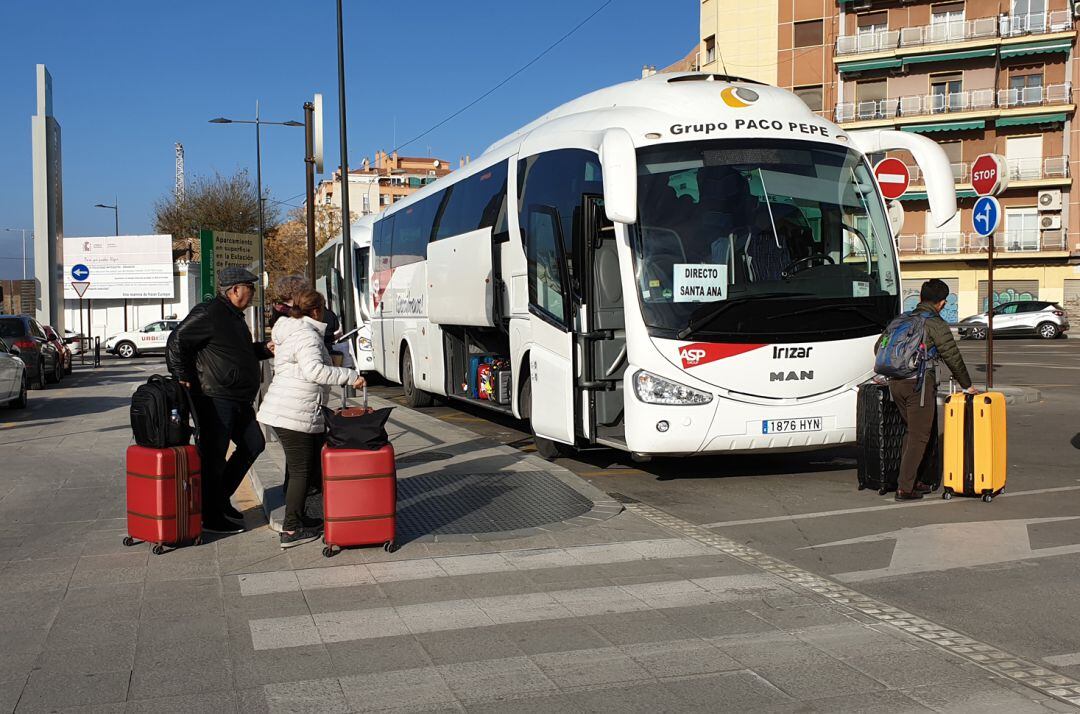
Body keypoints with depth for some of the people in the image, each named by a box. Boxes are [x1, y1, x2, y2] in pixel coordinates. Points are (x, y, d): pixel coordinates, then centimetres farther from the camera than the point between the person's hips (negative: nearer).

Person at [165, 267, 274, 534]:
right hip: (215, 399, -11)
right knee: (214, 456, -3)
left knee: (253, 444, 16)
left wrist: (265, 349, 12)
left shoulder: (234, 317, 18)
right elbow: (176, 342, -18)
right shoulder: (208, 313, -14)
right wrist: (183, 378, -19)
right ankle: (211, 517, 5)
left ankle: (220, 499, 27)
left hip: (239, 401, 11)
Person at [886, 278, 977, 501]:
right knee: (919, 437, 0)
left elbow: (881, 345, 21)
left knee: (912, 431, 19)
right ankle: (905, 489, -1)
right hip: (919, 383, -7)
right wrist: (967, 385, 8)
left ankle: (910, 481, 21)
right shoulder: (936, 324, -5)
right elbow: (952, 357, -3)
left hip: (896, 383, 7)